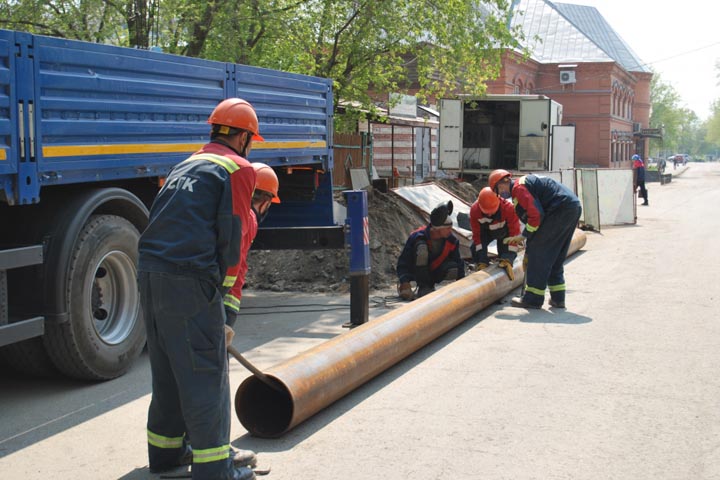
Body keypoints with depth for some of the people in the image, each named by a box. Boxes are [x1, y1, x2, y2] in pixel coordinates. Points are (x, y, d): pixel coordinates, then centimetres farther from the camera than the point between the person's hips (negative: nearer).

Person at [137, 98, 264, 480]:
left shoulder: (188, 165, 24)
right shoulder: (239, 169, -1)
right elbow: (233, 236, -8)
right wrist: (227, 289, 1)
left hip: (150, 273, 9)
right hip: (189, 280, -8)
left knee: (167, 368, 20)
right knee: (205, 373, 0)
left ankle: (166, 449, 32)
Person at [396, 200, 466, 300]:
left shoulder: (452, 240, -13)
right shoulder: (417, 237, -25)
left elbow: (458, 262, -2)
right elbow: (403, 262, -23)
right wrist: (405, 282, -35)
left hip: (436, 272, 4)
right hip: (418, 272, -4)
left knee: (454, 270, -29)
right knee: (421, 247, -33)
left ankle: (430, 284, 2)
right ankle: (423, 286, -21)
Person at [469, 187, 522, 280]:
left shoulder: (508, 208, -42)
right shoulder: (474, 209, -35)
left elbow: (514, 232, -35)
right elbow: (476, 233, -25)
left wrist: (508, 260, -36)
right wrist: (481, 261, -29)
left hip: (504, 231, -1)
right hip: (486, 231, 1)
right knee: (475, 247, -17)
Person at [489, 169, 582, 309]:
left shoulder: (518, 188, -8)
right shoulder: (527, 182, 24)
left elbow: (536, 214, -17)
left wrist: (524, 236, -4)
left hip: (561, 209, -10)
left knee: (538, 251, -4)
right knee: (555, 257, 17)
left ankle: (533, 298, -3)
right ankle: (557, 298, 19)